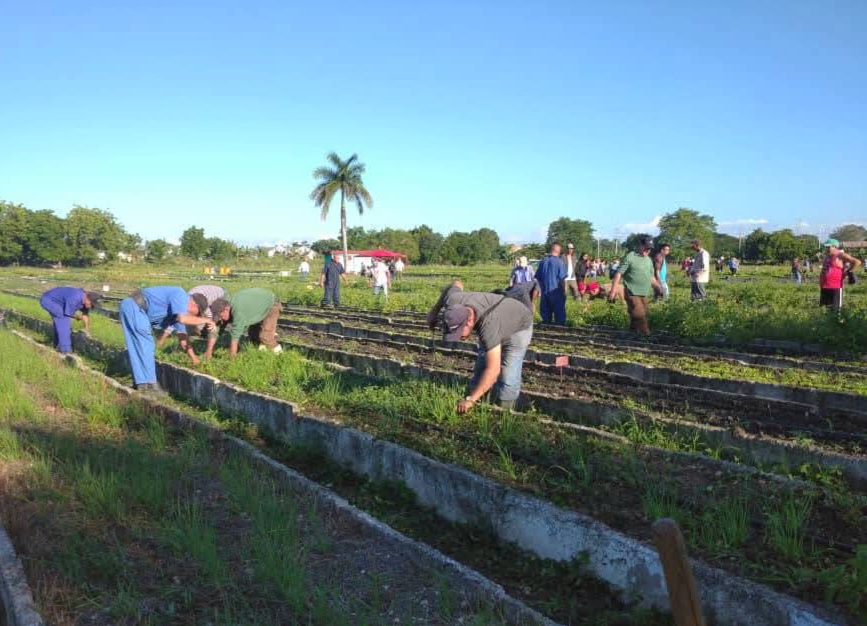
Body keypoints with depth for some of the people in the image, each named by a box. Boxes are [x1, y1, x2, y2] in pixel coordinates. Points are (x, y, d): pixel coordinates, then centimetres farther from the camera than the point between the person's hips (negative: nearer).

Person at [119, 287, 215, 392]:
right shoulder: (180, 295, -12)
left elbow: (182, 336, 23)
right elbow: (183, 319, -30)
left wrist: (194, 358, 25)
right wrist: (206, 320, -17)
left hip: (129, 308, 10)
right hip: (133, 305, -10)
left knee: (137, 347, 12)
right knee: (145, 344, -9)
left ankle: (141, 382, 15)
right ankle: (148, 383, -8)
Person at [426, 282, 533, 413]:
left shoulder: (488, 324, -47)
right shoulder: (452, 301, -30)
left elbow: (493, 370, -47)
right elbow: (456, 285, -4)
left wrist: (470, 399, -44)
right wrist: (435, 311, 4)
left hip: (518, 326, -7)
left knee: (508, 376, -15)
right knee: (480, 368, 8)